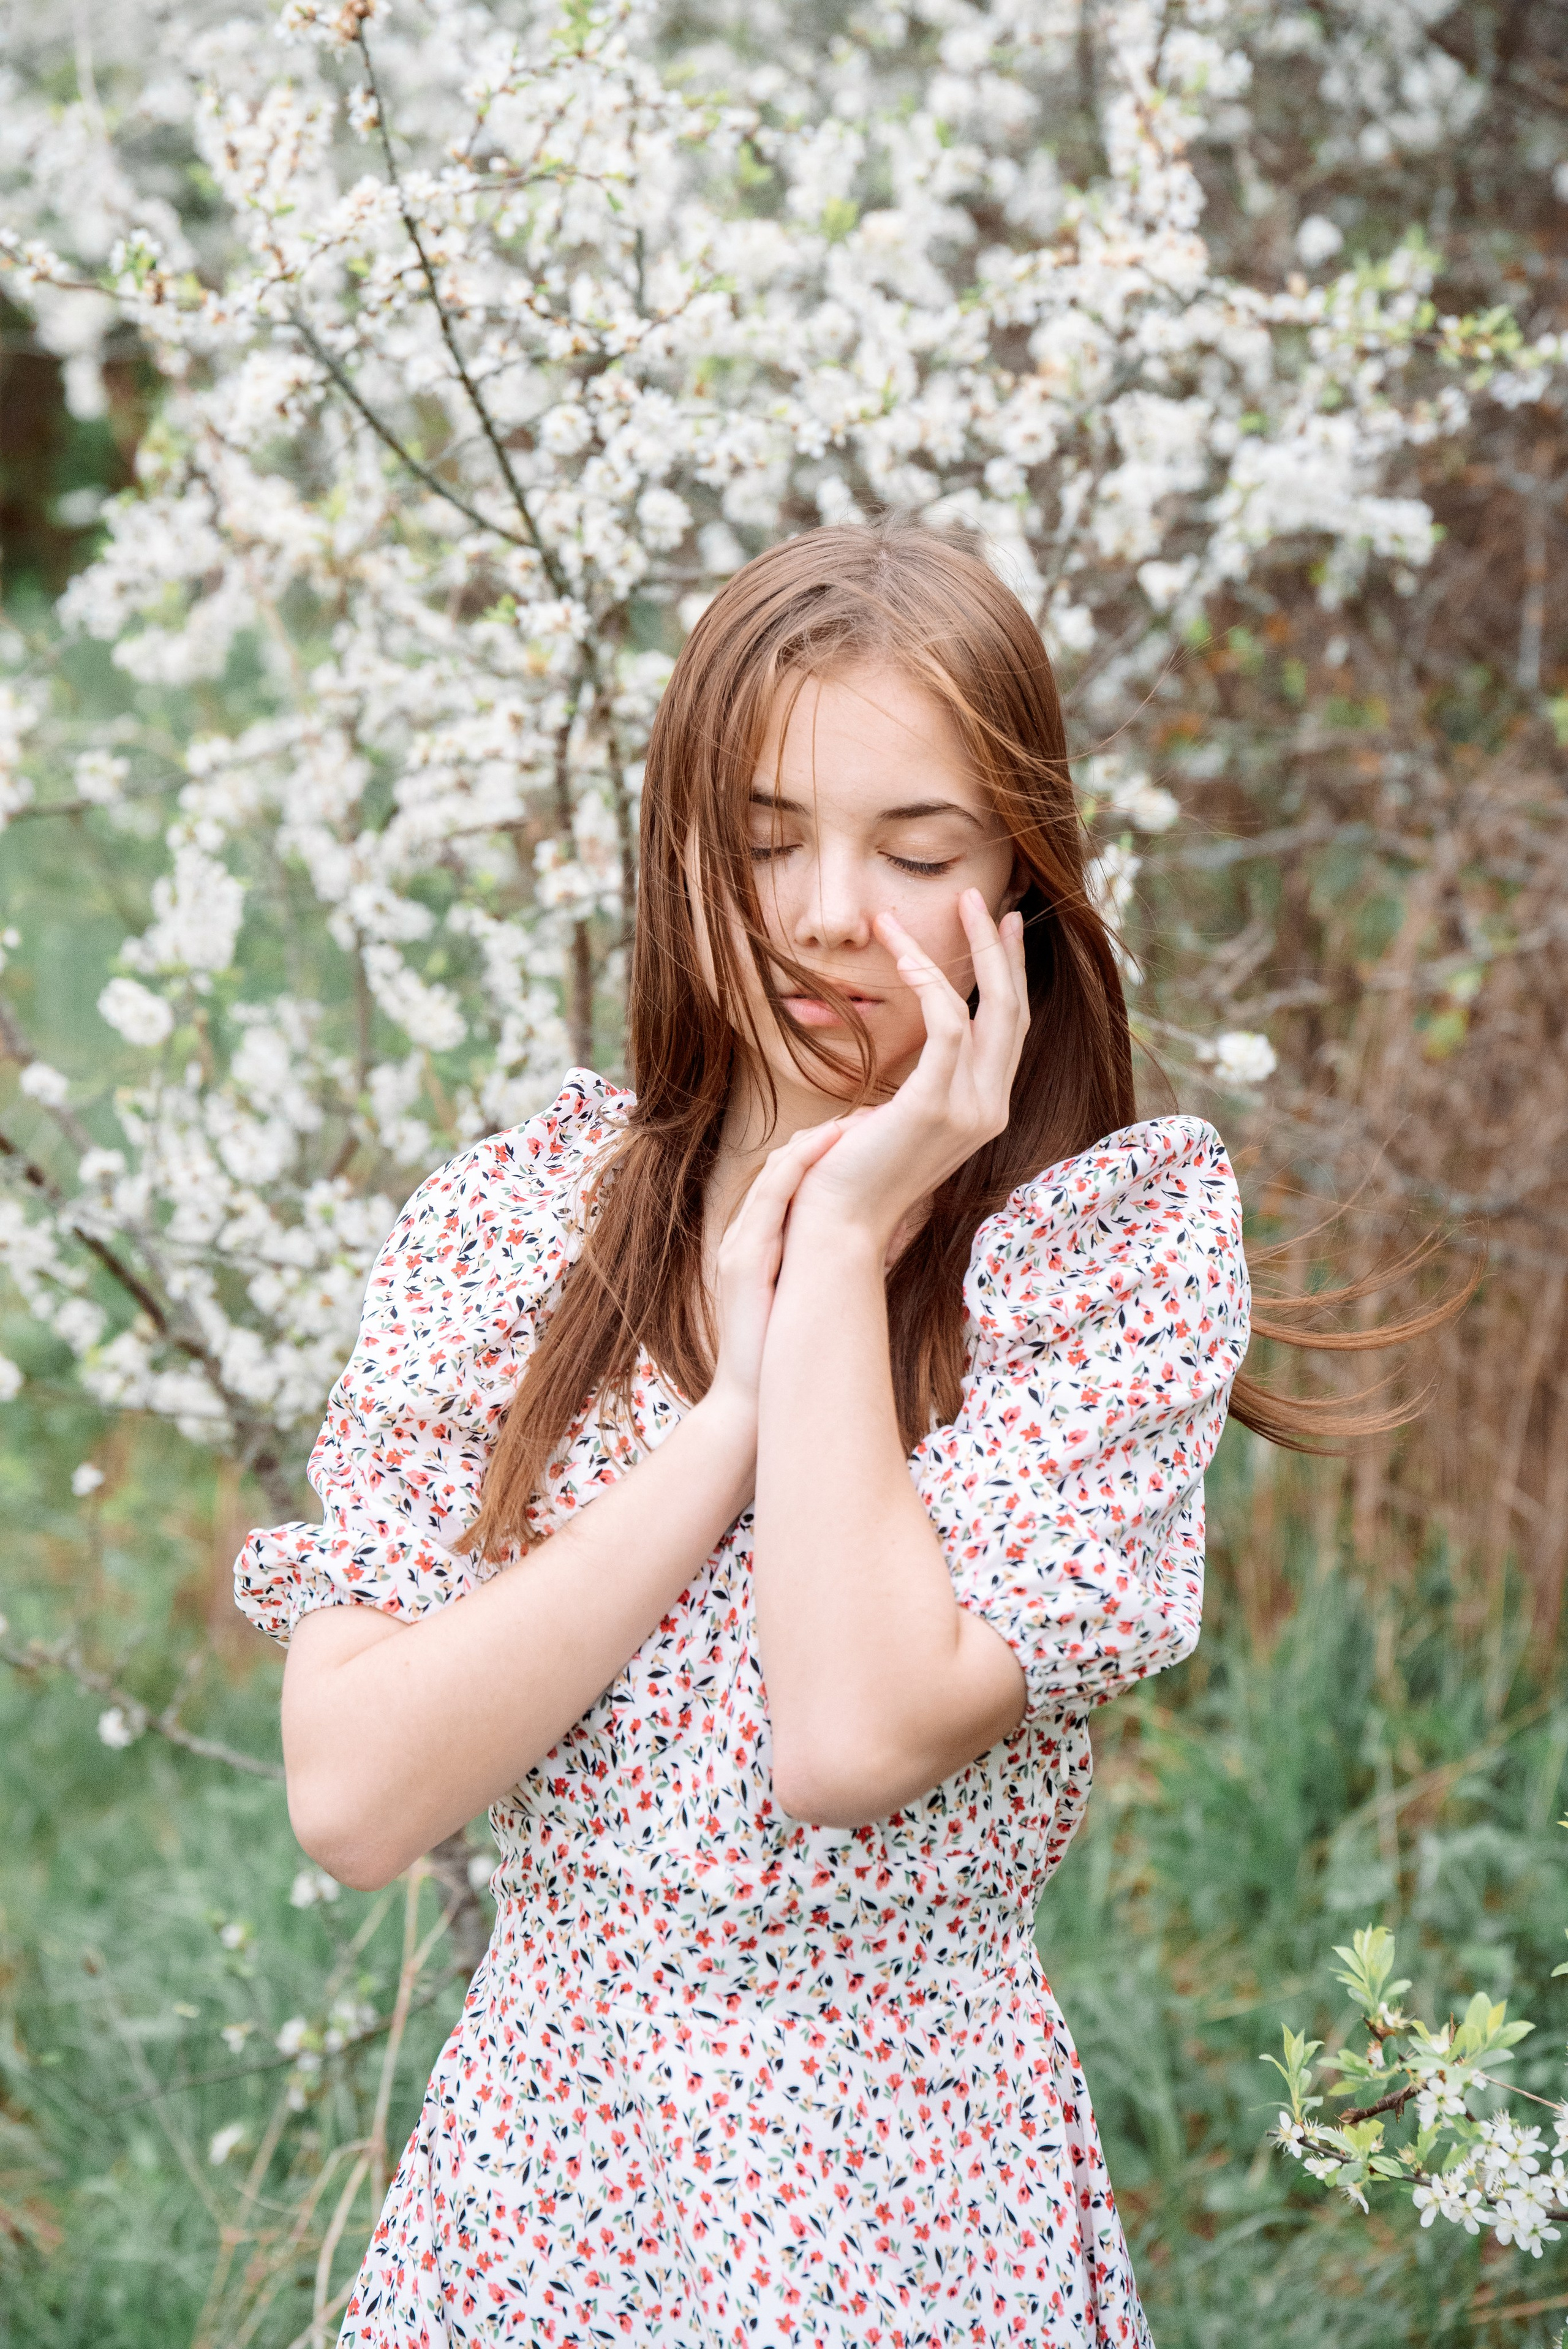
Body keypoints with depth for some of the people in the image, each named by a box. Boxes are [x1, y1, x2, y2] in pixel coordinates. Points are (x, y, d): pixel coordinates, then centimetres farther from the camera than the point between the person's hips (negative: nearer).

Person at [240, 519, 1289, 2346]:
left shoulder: (1124, 1234, -10)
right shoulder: (506, 1219, -3)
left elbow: (857, 1737, -22)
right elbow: (353, 1799, -13)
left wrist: (844, 1246, -16)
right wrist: (732, 1407, -16)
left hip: (913, 2197, -2)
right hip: (533, 2172, 3)